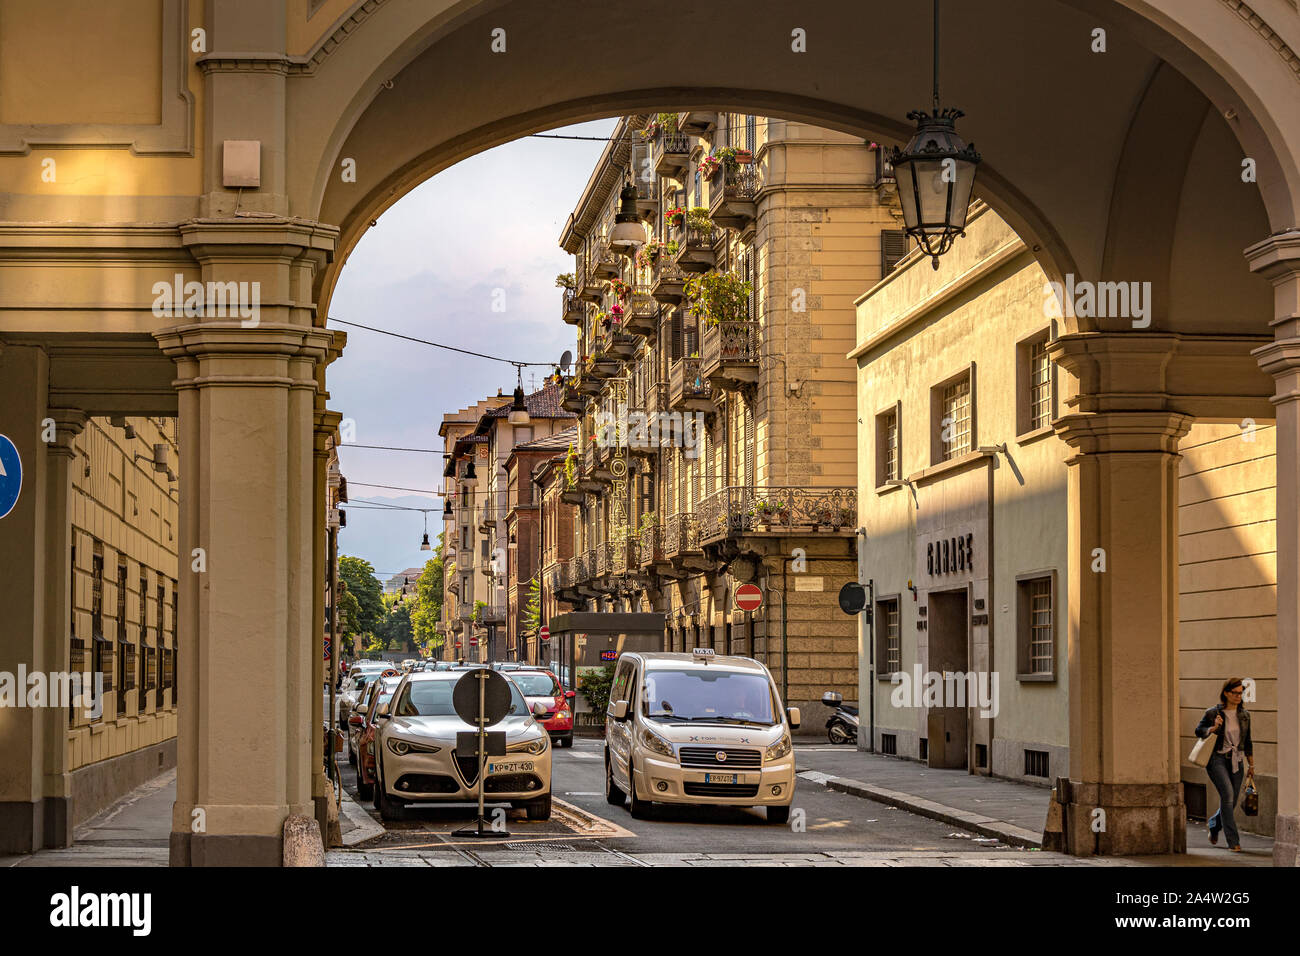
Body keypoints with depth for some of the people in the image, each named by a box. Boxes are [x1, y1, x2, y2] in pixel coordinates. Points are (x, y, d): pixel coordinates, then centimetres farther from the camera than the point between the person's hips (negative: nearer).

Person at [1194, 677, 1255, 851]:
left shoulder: (1244, 715, 9)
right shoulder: (1213, 713, -4)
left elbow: (1247, 742, 16)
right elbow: (1198, 731, 5)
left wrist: (1251, 765, 14)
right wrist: (1213, 728, -14)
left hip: (1236, 761, 5)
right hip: (1217, 759, -5)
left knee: (1231, 802, 6)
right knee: (1227, 794, -20)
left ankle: (1213, 824, 39)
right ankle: (1233, 841, -17)